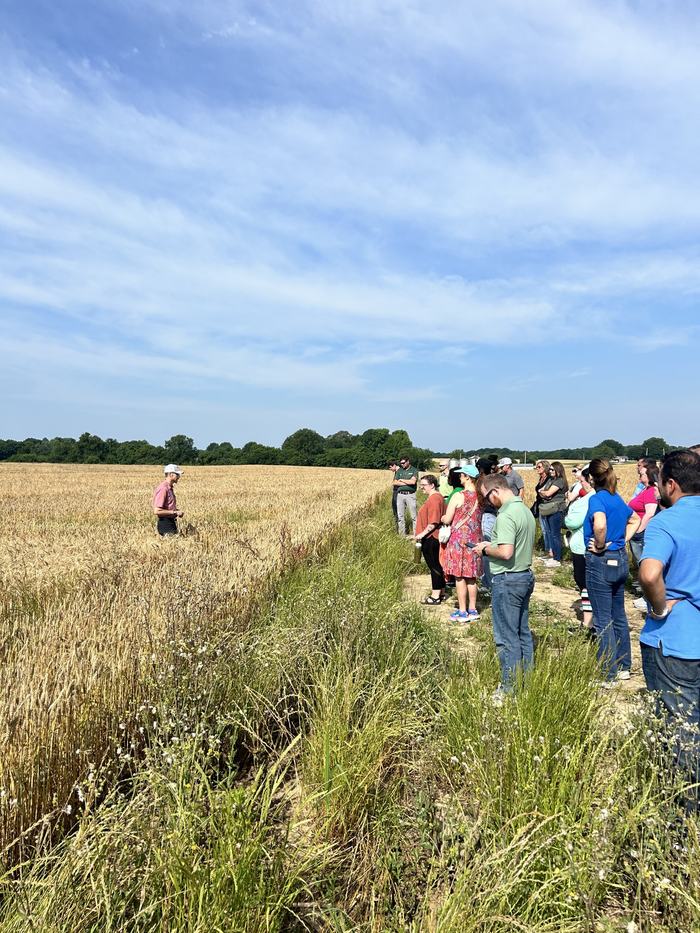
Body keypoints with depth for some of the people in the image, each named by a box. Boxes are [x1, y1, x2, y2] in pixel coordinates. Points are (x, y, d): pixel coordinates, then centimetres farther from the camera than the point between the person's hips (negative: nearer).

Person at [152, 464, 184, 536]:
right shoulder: (163, 489, -18)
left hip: (171, 522, 9)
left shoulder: (170, 488, 13)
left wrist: (177, 511, 8)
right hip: (165, 524, -9)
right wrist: (174, 512, -18)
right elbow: (157, 511, -23)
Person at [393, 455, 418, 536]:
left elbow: (413, 481, -15)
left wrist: (401, 480, -4)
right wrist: (407, 483, -7)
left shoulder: (414, 470, 2)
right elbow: (394, 483, 1)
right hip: (400, 495, 4)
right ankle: (402, 535, 12)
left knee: (413, 515, -3)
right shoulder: (399, 470, 12)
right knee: (400, 516, 5)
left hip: (410, 495, -4)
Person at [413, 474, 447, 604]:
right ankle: (441, 593, 26)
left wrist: (422, 534, -22)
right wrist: (422, 534, 21)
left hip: (431, 539, -10)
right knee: (437, 566, 16)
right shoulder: (437, 497, 15)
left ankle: (435, 597, 4)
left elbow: (434, 522, -25)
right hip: (434, 538, 10)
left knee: (435, 567, -3)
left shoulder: (434, 499, -18)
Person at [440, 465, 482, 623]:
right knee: (471, 576, 14)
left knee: (459, 576, 3)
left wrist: (441, 517, 11)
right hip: (475, 539, 6)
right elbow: (478, 517, 13)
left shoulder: (458, 496, -15)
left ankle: (462, 612, 9)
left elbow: (447, 520, -11)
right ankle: (472, 610, 21)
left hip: (459, 538, -6)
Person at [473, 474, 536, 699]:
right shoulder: (525, 510, 10)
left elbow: (505, 552, -29)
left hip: (507, 580, -10)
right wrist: (492, 544, 12)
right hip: (526, 575, 10)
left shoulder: (506, 515, -21)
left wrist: (485, 549, -10)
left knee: (507, 637, 1)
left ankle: (511, 689, 11)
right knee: (523, 632, 18)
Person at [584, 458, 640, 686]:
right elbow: (634, 520, 25)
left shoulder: (597, 499, -16)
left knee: (603, 620, 1)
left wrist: (600, 546, -19)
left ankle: (609, 675, 10)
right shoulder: (618, 499, 8)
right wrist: (623, 540, 14)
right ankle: (624, 667, 30)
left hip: (601, 562, -8)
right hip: (620, 560, 8)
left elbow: (600, 524, -36)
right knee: (619, 616, 19)